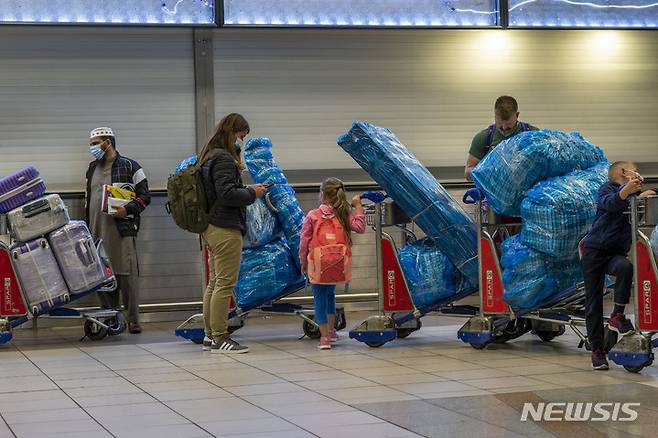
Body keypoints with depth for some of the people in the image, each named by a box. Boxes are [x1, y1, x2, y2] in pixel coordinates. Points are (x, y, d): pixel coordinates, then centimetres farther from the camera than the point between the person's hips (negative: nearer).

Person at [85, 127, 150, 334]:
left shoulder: (129, 167, 1)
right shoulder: (92, 170, 21)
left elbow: (144, 196, -1)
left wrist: (127, 209, -17)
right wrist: (88, 227, 22)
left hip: (122, 230, -6)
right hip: (97, 232, 6)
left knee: (127, 275, -8)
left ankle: (133, 320, -4)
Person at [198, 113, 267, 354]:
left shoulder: (209, 157, 15)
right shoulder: (224, 159, -14)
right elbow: (227, 194, -21)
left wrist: (247, 191, 11)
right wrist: (252, 193, -9)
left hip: (211, 228, 10)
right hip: (225, 229, -10)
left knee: (214, 283, 14)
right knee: (225, 284, -7)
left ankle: (210, 335, 19)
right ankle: (220, 338, -5)